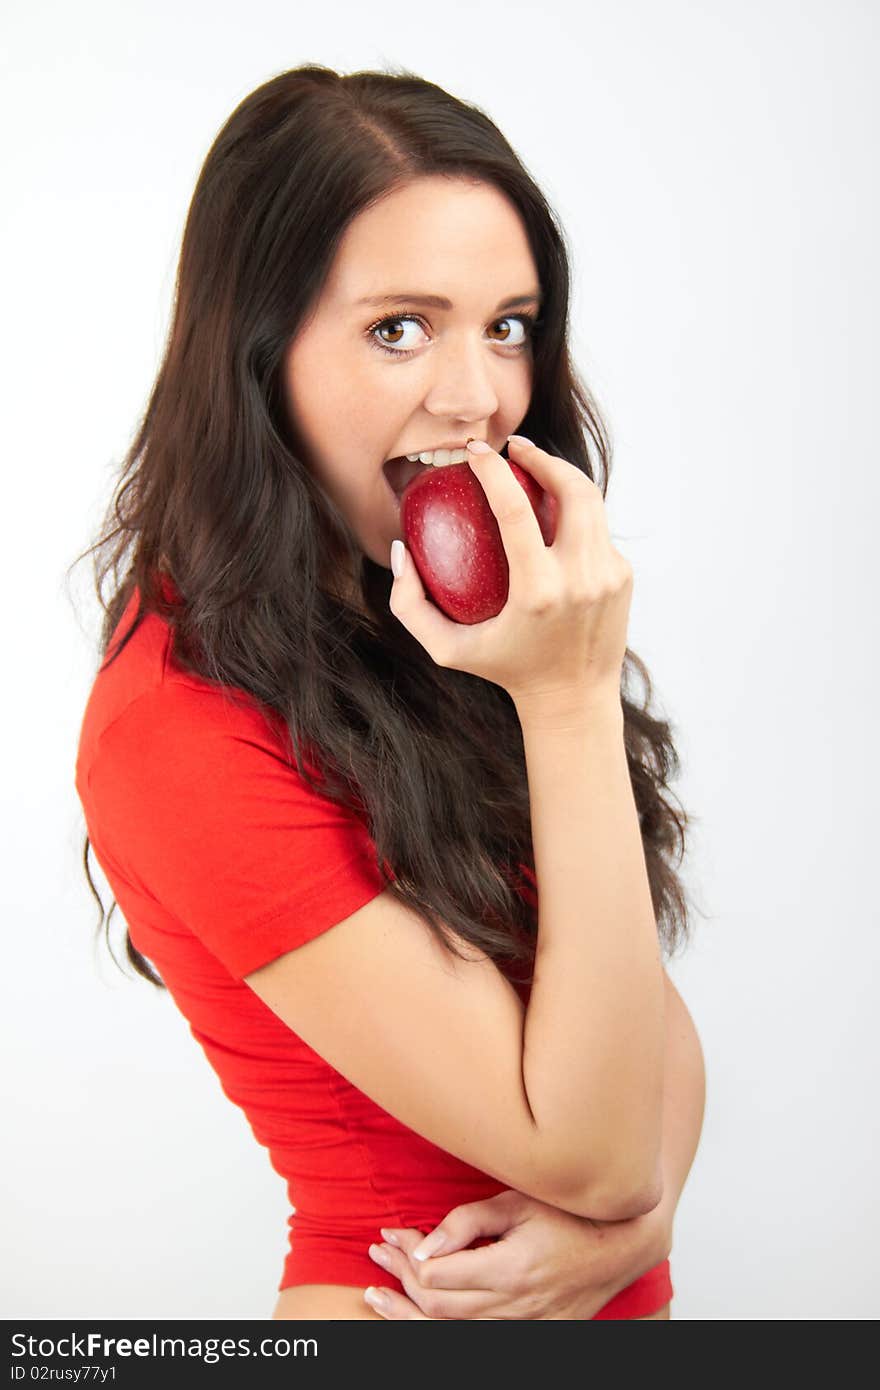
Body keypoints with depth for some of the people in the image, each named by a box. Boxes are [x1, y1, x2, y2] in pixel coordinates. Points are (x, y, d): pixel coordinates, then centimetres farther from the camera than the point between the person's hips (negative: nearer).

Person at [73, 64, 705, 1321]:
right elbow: (589, 1153, -24)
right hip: (399, 1301, -6)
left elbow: (652, 1018, 0)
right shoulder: (184, 733, -25)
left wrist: (634, 1221, -19)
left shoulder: (477, 638, -2)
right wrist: (574, 697, -26)